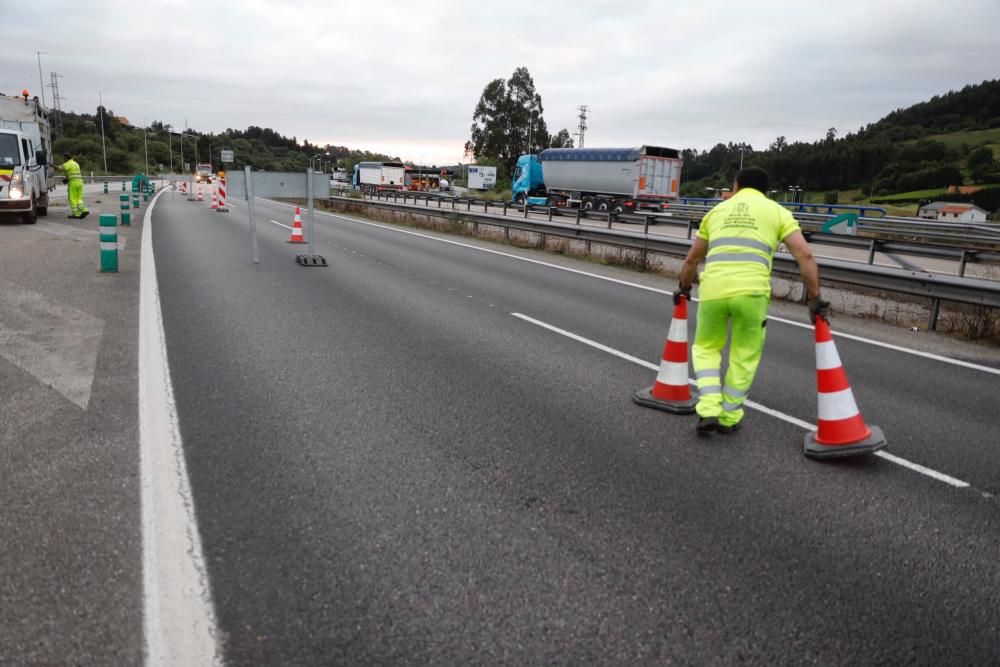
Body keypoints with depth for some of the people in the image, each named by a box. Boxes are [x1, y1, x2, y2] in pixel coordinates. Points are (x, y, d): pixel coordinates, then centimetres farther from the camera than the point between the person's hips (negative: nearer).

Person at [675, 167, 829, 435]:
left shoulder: (718, 210, 23)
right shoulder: (777, 211, 15)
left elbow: (692, 259, 29)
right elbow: (805, 255, 4)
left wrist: (683, 287, 44)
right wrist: (815, 298, 7)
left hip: (713, 290, 2)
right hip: (751, 292, -2)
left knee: (706, 347, 22)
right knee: (744, 357, 16)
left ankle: (709, 410, 9)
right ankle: (728, 417, 25)